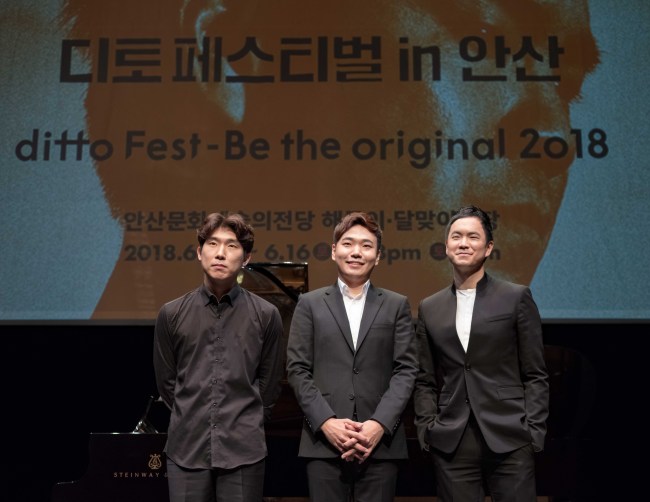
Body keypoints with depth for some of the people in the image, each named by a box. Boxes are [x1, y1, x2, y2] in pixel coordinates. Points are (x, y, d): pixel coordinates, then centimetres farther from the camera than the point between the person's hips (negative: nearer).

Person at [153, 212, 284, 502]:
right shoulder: (172, 314, 1)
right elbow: (166, 381, 11)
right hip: (186, 448, 1)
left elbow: (268, 382, 7)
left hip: (243, 449, -1)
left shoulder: (266, 315, -2)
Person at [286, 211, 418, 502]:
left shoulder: (397, 305, 10)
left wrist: (380, 424, -10)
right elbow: (297, 370, 2)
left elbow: (406, 369, 2)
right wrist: (326, 422, -10)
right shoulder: (309, 304, 8)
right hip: (324, 442, 0)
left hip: (381, 441, 1)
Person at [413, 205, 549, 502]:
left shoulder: (516, 298, 2)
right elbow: (425, 381, 12)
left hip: (509, 440, -2)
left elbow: (535, 375, 2)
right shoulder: (429, 308, 10)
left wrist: (533, 432, -5)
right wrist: (427, 429, 2)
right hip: (450, 444, 2)